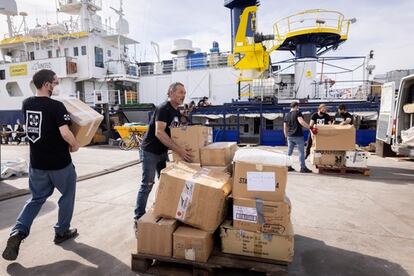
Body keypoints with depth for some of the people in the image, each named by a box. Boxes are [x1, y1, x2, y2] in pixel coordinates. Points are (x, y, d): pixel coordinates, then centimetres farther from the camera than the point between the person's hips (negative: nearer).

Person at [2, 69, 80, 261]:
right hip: (59, 163, -6)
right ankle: (61, 232, 26)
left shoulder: (26, 104, 3)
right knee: (67, 195, 15)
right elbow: (65, 133, -27)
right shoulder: (56, 106, -19)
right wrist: (75, 144, -10)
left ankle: (18, 232, 6)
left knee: (36, 198, 21)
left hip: (37, 162, 6)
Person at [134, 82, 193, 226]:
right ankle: (138, 218, 9)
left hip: (163, 151, 9)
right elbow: (159, 133, -33)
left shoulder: (177, 112, 6)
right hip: (150, 152, -9)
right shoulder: (163, 109, -22)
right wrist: (179, 150, -38)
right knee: (147, 185, -4)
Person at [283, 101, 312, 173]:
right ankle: (303, 168, 6)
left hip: (290, 136, 7)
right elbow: (301, 121, -24)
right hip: (298, 136, -6)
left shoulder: (287, 115, 12)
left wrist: (286, 136, 23)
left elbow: (285, 127, 15)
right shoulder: (297, 113, -7)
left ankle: (288, 166, 17)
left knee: (289, 152, 12)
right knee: (301, 152, 2)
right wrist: (309, 127, -21)